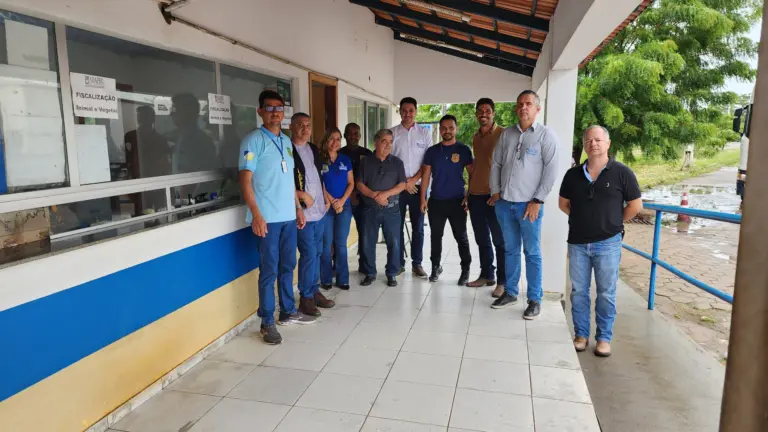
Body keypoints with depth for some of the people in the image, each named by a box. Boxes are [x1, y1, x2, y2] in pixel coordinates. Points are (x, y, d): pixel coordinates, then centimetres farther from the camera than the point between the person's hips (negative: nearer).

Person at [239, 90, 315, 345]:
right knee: (269, 271, -1)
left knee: (287, 266, 15)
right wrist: (256, 214, -20)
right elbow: (245, 180, -13)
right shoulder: (254, 140, -7)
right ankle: (267, 322, 10)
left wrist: (298, 208, 17)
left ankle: (288, 312, 28)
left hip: (288, 216, 7)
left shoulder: (286, 141, 15)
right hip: (267, 218, -7)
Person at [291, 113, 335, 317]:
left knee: (317, 252, 14)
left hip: (318, 210, 8)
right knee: (308, 254, -7)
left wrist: (326, 198, 13)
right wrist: (302, 195, -18)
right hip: (302, 211, -8)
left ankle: (315, 291, 26)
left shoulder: (314, 149, 14)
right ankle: (306, 297, 6)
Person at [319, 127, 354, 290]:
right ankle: (326, 279, 9)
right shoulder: (319, 160, -1)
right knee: (326, 244, 0)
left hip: (344, 206, 3)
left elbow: (351, 183, 7)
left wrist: (342, 200, -7)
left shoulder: (346, 160, 10)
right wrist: (332, 202, -10)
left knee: (341, 244, 5)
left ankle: (343, 279, 11)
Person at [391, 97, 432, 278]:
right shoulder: (392, 133, 2)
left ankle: (417, 263, 15)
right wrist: (402, 182, -7)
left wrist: (414, 180, -9)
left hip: (418, 186, 0)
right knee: (397, 226, 5)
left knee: (418, 227, 5)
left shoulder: (424, 133, 3)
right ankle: (399, 263, 15)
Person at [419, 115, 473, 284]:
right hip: (435, 201, 2)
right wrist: (423, 199, 0)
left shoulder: (463, 150, 0)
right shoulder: (432, 151, 6)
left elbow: (472, 174, 1)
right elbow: (426, 176, 6)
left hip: (457, 201, -2)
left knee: (461, 237, 3)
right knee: (436, 236, 10)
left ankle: (465, 269, 15)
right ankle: (436, 266, 24)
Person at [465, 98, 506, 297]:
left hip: (494, 195, -6)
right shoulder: (475, 137, 14)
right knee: (482, 239, 14)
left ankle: (502, 281, 9)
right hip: (476, 195, 7)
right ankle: (486, 275, 26)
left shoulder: (503, 134, -6)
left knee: (500, 240, 1)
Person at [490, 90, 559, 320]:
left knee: (532, 253, 3)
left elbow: (551, 169, -7)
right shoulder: (506, 134, 10)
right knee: (510, 250, 13)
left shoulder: (545, 134, -3)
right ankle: (510, 292, 25)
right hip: (504, 203, 4)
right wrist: (495, 191, 5)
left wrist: (537, 201, -11)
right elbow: (496, 164, 15)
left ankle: (535, 299, 12)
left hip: (528, 204, -4)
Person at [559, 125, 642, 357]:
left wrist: (613, 222, 5)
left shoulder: (622, 173, -6)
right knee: (578, 291, 9)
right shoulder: (573, 174, 3)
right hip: (577, 243, 3)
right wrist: (582, 218, 8)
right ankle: (581, 335, 22)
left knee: (606, 293, 6)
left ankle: (604, 338, 20)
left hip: (607, 243, -3)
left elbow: (636, 205, 0)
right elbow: (563, 203, 15)